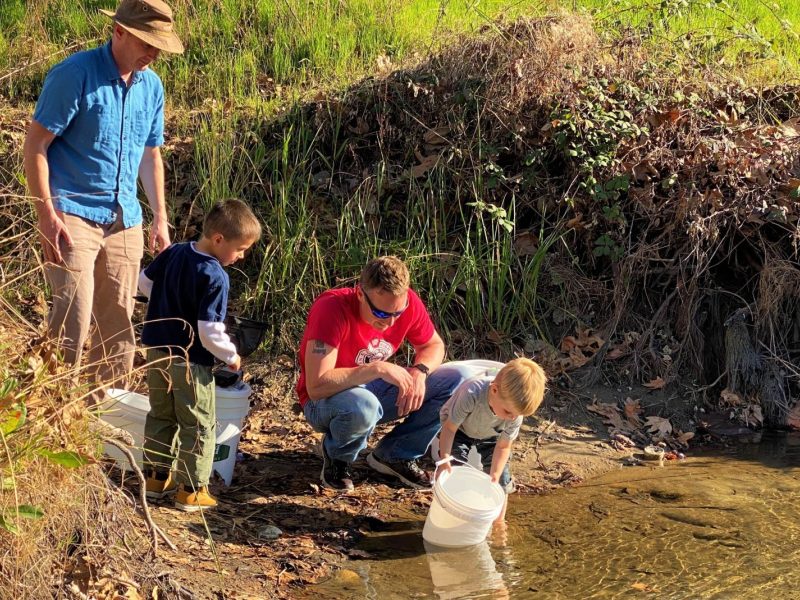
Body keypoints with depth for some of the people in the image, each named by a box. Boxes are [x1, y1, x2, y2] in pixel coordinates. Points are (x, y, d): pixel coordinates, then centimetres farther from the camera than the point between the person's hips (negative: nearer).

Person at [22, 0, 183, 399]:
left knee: (119, 322, 9)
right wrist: (47, 216, -17)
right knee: (73, 317, -14)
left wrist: (160, 219, 14)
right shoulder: (75, 75, -11)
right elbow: (35, 147, -11)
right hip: (73, 215, -6)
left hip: (125, 220, 7)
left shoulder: (151, 86, 9)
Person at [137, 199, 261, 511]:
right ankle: (191, 490, 9)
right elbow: (210, 331, -25)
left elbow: (144, 281, 13)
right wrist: (231, 356, -9)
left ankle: (155, 477, 30)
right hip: (189, 360, -7)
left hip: (156, 350, 7)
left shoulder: (174, 252, -1)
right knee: (198, 425, 6)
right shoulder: (215, 277, -23)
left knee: (160, 416, 21)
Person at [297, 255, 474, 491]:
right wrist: (378, 369, -38)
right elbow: (316, 386, -37)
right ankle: (336, 456, -5)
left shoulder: (408, 302, -16)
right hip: (327, 401, -6)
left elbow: (434, 345, 2)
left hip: (376, 391, 6)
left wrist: (419, 371, -20)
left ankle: (393, 455, 2)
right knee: (362, 406, -41)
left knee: (456, 379, -9)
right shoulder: (331, 308, -32)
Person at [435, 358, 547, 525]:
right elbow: (449, 428, -31)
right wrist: (444, 459, -37)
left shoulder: (515, 413, -33)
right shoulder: (471, 394, -46)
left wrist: (494, 478, -23)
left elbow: (503, 446, -18)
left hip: (490, 436, 3)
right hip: (460, 429, -2)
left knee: (501, 478, -2)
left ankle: (498, 523, 15)